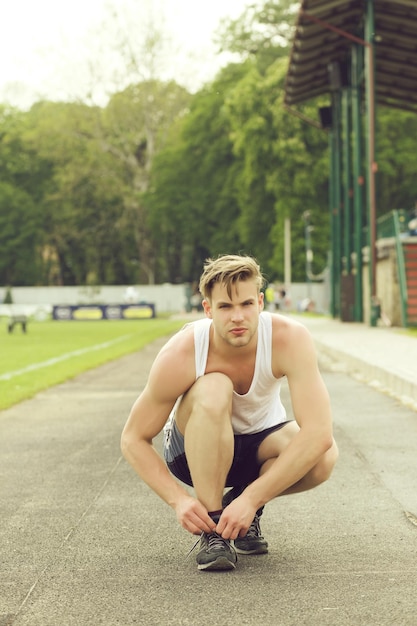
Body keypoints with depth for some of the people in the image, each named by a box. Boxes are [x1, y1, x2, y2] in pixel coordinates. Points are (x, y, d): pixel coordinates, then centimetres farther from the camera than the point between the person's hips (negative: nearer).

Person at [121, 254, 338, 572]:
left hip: (260, 441, 2)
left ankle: (244, 503, -1)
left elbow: (319, 433, -37)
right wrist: (178, 499, -32)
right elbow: (133, 440, -18)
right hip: (197, 447, -1)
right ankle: (211, 526, -23)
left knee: (324, 456, -32)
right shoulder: (180, 355, -29)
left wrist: (251, 499, -39)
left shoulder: (290, 339, -29)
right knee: (213, 390, -36)